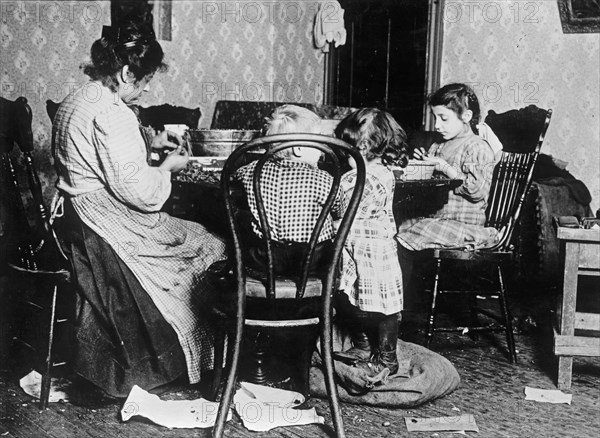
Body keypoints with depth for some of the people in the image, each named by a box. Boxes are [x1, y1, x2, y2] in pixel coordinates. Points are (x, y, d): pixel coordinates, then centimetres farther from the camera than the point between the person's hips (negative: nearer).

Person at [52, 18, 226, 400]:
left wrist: (150, 143, 16)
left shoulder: (77, 101, 10)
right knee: (211, 248, 2)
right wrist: (168, 168, -6)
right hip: (110, 231, -10)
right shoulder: (111, 115, -22)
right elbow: (137, 191, -24)